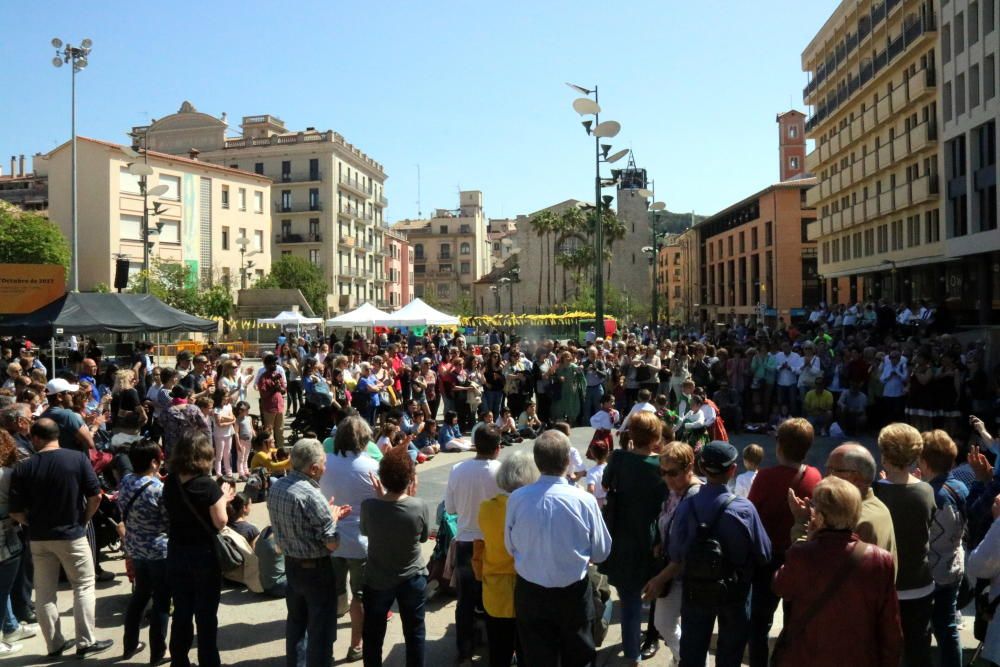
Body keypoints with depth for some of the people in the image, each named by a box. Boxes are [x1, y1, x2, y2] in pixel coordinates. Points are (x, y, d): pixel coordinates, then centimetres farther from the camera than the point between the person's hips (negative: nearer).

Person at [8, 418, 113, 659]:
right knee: (84, 587, 10)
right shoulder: (78, 458, -10)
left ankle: (55, 644, 22)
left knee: (44, 592, 14)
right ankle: (86, 642, 10)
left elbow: (15, 511, -5)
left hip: (39, 538, 2)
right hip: (72, 534, -2)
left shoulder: (23, 468, -7)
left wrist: (34, 524, 13)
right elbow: (95, 496, -10)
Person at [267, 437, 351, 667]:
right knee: (321, 628, 9)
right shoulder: (312, 496, -27)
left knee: (296, 620, 25)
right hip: (316, 569, -8)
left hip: (290, 564, 8)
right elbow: (332, 544, -22)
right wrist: (333, 517, -5)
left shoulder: (276, 487, -3)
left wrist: (328, 514, 7)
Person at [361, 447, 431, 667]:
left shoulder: (369, 506, -22)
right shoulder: (420, 506, -22)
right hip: (412, 578, 0)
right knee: (414, 632, 17)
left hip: (377, 580, 0)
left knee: (373, 635, 19)